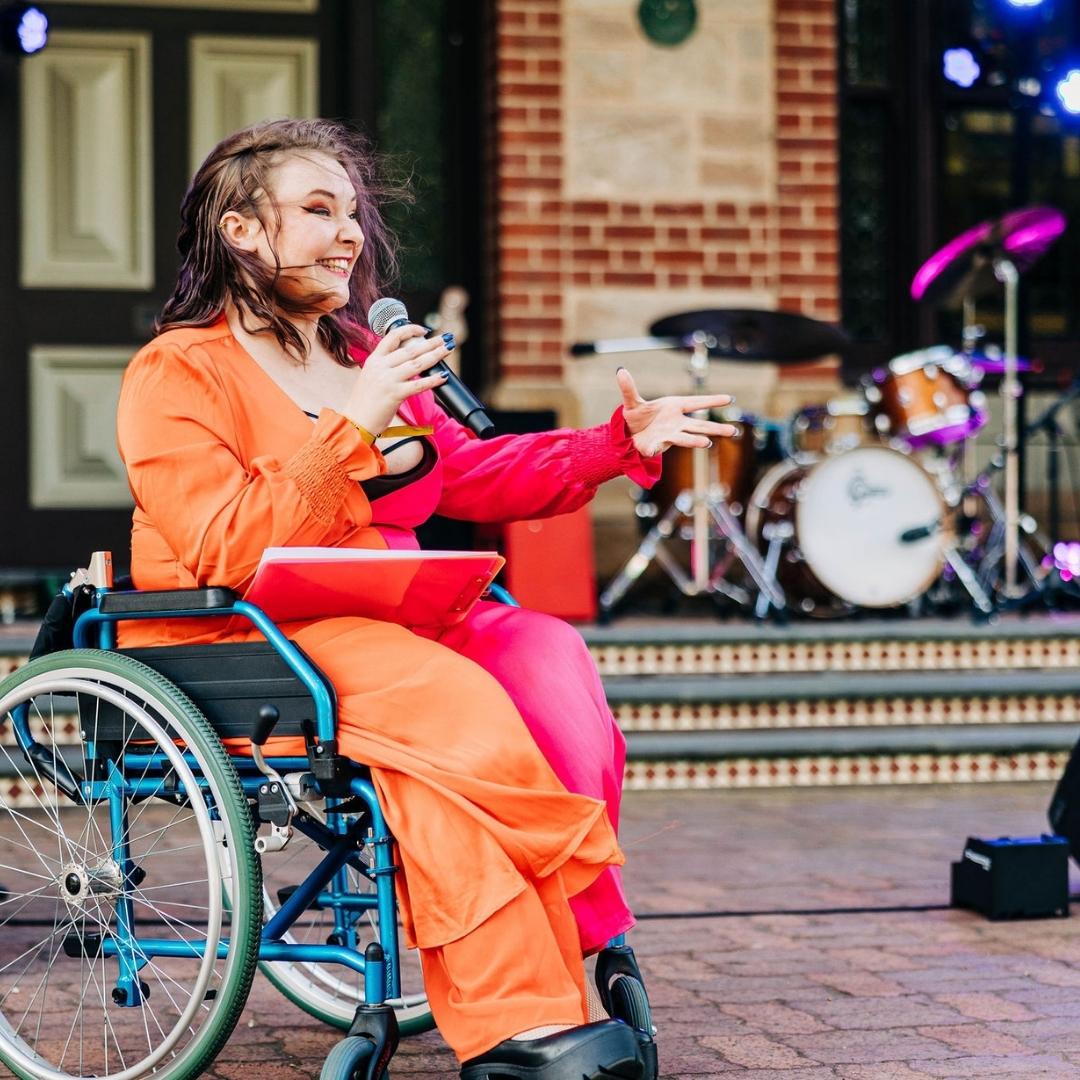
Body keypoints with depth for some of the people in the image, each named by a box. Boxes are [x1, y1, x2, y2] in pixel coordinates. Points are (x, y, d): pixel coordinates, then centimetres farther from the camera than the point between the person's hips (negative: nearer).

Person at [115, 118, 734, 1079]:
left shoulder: (364, 355, 21)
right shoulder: (177, 372, -4)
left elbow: (471, 476, 27)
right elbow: (226, 552, -17)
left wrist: (619, 445, 16)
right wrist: (353, 428, -21)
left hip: (386, 628, 7)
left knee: (544, 653, -23)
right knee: (449, 697, -33)